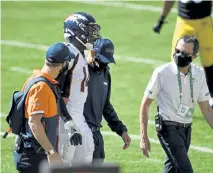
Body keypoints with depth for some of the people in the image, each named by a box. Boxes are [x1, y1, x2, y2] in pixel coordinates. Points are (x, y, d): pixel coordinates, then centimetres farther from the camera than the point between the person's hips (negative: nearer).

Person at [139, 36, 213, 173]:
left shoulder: (199, 74, 2)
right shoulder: (162, 73, -12)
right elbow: (145, 105, -5)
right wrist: (144, 137, -9)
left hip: (187, 129, 6)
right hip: (169, 129, -6)